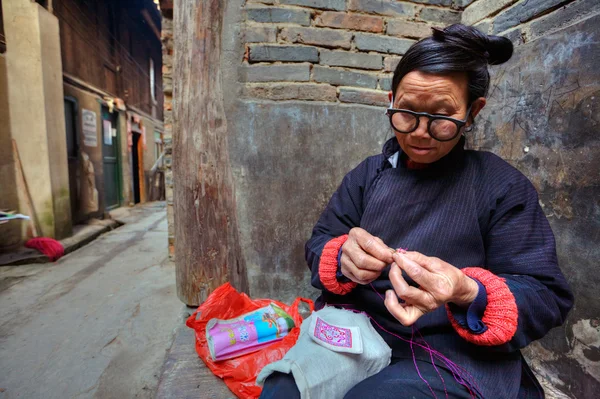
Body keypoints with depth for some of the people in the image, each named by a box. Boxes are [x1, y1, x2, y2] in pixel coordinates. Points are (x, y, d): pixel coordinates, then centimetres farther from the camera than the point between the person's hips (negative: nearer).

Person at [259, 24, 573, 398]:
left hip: (453, 355, -1)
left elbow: (548, 297, -5)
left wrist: (469, 294, -26)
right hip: (351, 330, 3)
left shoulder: (504, 185, -3)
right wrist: (342, 258, -21)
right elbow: (319, 244, 4)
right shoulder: (368, 172, 6)